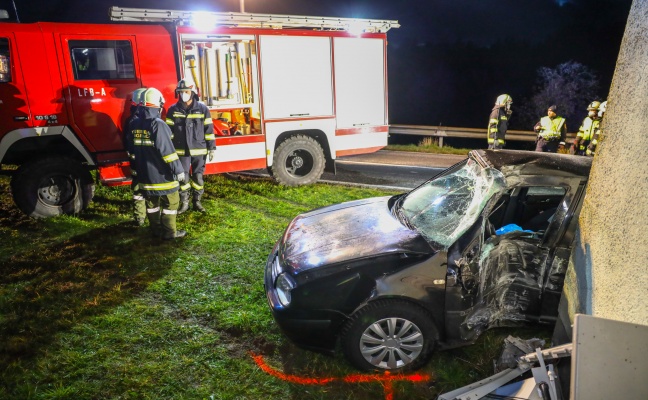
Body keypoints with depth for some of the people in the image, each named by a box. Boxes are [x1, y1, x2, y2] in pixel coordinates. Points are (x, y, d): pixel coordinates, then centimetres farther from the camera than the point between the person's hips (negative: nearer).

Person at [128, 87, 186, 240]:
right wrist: (178, 170, -17)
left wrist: (137, 167, 24)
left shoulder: (134, 124, 6)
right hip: (161, 174, -7)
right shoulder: (158, 124, -18)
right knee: (171, 202, 4)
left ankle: (156, 229, 26)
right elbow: (168, 150, -22)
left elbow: (132, 149, 14)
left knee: (152, 203, 17)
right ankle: (169, 232, 7)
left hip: (144, 174, 7)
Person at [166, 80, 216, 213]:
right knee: (183, 178, 2)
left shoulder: (202, 109, -1)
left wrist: (211, 147, -2)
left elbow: (209, 129, 0)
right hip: (181, 151, 0)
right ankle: (184, 203, 15)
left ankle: (197, 201, 22)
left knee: (198, 177, 7)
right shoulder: (173, 110, 2)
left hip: (199, 150, 0)